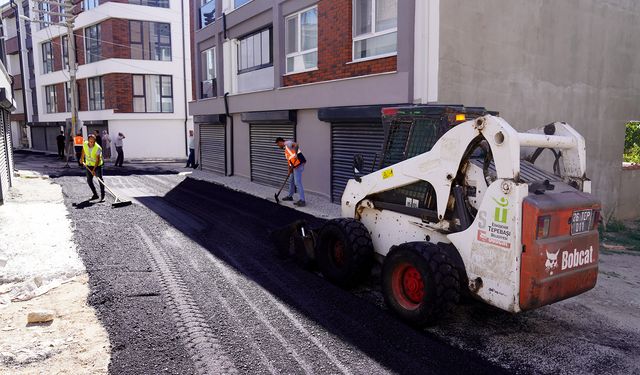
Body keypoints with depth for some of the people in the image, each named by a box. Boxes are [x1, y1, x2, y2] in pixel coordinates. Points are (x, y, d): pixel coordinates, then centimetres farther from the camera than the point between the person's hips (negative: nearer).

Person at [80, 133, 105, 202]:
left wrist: (94, 170, -33)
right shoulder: (85, 144, -11)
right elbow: (83, 152, 12)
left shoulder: (98, 148, -26)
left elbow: (97, 160, -27)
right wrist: (82, 159, 19)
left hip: (97, 165, -5)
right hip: (88, 165, 5)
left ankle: (102, 196, -6)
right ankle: (95, 195, 21)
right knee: (89, 180, 8)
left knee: (100, 180, -10)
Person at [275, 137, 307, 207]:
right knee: (291, 181, 22)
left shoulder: (288, 143, -4)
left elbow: (296, 145, -24)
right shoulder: (286, 148, 25)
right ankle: (290, 196, 38)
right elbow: (289, 160, 23)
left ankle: (302, 201, -8)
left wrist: (296, 154, -34)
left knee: (297, 183, -10)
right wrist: (290, 169, 13)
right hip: (295, 166, 10)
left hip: (299, 164, -10)